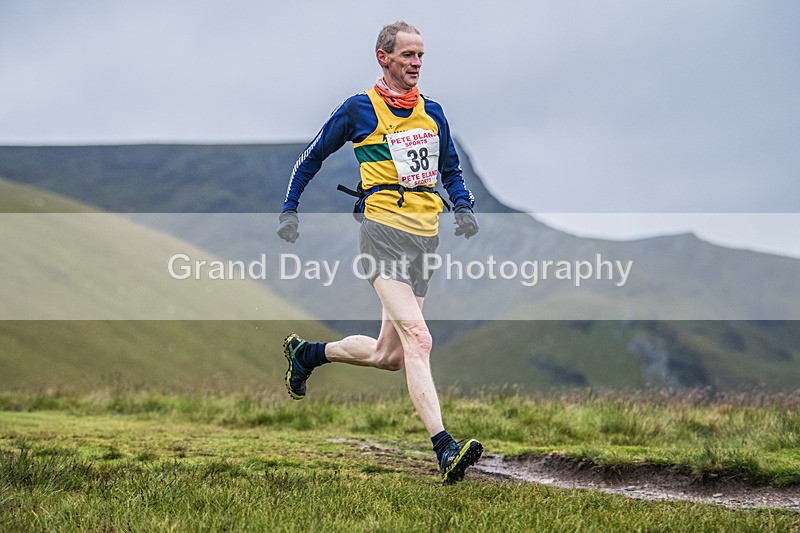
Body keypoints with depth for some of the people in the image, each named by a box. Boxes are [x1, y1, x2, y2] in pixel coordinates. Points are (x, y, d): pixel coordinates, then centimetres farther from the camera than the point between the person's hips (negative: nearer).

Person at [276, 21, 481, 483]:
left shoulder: (432, 111, 15)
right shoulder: (359, 109, 1)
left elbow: (451, 169, 26)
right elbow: (313, 156, 12)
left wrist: (465, 208, 8)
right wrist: (290, 210, 10)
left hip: (426, 234, 6)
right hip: (384, 227, -6)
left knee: (388, 355, 8)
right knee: (417, 339, -22)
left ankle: (308, 353, 34)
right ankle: (444, 449, -29)